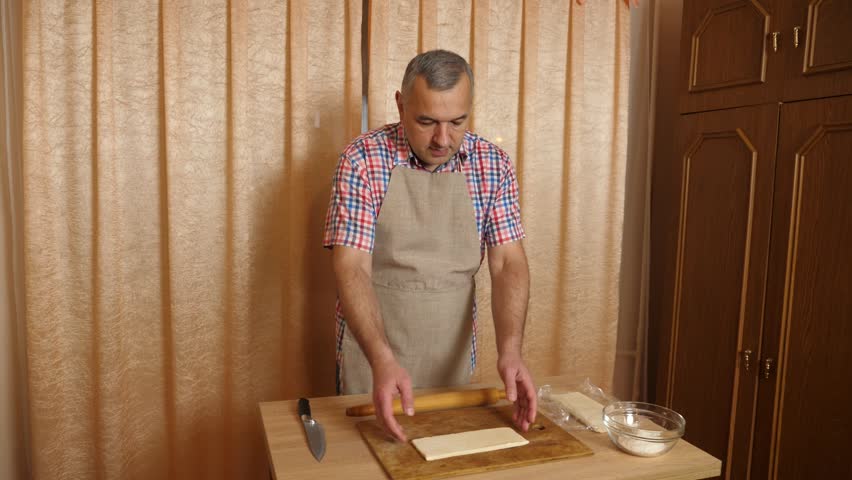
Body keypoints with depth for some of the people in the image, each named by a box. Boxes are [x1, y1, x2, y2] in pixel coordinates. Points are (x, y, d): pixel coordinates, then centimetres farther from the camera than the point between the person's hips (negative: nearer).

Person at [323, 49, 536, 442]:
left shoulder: (493, 165, -6)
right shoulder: (362, 161, -15)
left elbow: (508, 262, -8)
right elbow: (350, 267, -20)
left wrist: (509, 349, -23)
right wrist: (383, 360, -33)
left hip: (455, 355, 3)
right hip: (373, 352, -2)